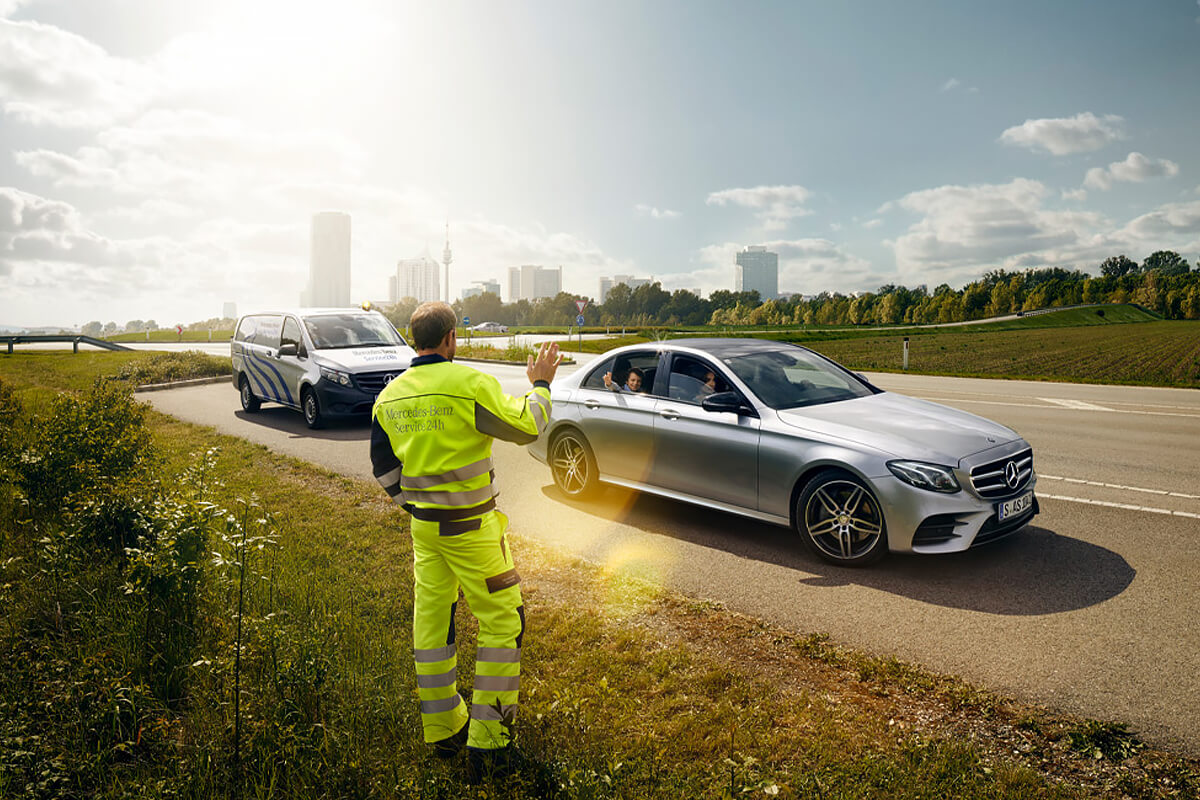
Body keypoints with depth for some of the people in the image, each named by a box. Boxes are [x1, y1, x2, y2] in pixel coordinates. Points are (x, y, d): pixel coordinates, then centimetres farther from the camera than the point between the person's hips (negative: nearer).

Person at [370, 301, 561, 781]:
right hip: (471, 527, -7)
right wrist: (540, 385, 4)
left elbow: (383, 466, 10)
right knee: (500, 622, 5)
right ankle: (487, 742, 10)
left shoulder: (389, 397, 4)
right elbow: (525, 427, -12)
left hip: (423, 527, 7)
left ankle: (441, 729, 31)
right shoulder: (468, 384, -18)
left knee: (431, 622, 16)